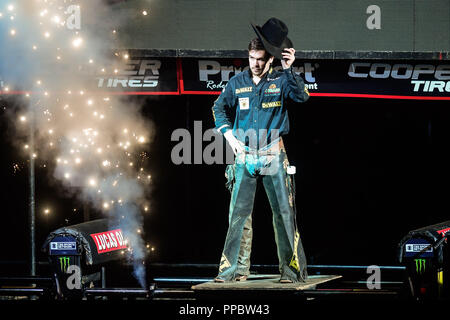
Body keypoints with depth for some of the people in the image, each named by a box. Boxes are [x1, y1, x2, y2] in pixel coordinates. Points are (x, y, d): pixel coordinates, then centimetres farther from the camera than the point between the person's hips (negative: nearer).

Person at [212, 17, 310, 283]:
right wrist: (230, 137, 6)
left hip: (273, 156, -2)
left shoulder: (281, 81, 0)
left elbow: (302, 96, -18)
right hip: (244, 156, 2)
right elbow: (220, 109, 18)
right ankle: (234, 268, 4)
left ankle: (292, 268, -1)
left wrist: (289, 70, -29)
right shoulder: (237, 83, 6)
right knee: (239, 213, 0)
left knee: (284, 212, -4)